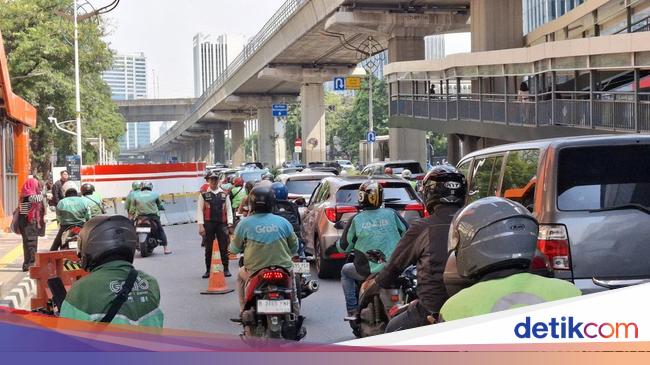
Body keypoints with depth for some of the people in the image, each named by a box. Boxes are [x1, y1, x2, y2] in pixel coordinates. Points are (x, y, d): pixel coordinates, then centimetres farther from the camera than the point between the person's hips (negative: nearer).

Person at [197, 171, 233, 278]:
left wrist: (230, 222, -1)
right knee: (208, 248, 6)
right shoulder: (204, 194, 2)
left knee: (224, 247, 3)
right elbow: (199, 210, -1)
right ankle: (208, 270, 13)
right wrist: (201, 225, -8)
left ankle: (226, 269, 13)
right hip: (208, 224, -1)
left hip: (221, 224, 1)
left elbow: (229, 209, 10)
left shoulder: (224, 194, 8)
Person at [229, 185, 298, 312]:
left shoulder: (245, 223, -5)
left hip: (255, 271, 0)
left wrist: (230, 247, 28)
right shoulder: (283, 222, -1)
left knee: (241, 275, 31)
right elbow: (294, 248, 7)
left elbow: (235, 249, 4)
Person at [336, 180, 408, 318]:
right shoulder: (391, 214, -1)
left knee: (346, 271, 27)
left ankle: (353, 310, 19)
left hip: (368, 270, -1)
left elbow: (344, 247, 3)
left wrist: (338, 244, 26)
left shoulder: (356, 220, -3)